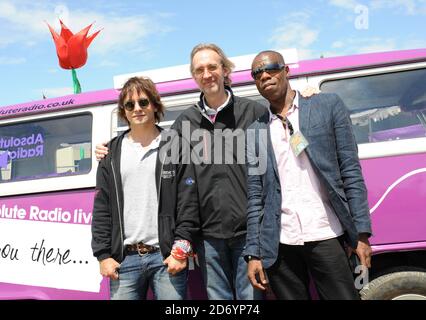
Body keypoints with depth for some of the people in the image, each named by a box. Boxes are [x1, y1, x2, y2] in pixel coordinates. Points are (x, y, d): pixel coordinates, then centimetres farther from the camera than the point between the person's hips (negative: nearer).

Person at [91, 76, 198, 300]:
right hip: (124, 258, 3)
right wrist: (103, 254, 3)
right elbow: (101, 208, 9)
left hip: (166, 256, -2)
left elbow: (188, 202, -2)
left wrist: (181, 250, -8)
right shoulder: (112, 153, 11)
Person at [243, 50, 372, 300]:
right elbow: (255, 197, 8)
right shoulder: (255, 132, 9)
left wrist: (362, 232, -4)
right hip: (279, 244, 2)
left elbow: (351, 171, 2)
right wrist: (253, 252, 2)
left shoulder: (328, 106, 6)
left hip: (326, 236, -1)